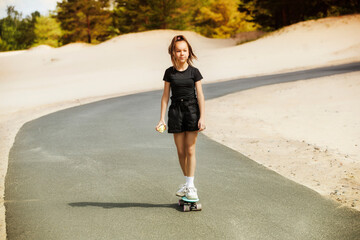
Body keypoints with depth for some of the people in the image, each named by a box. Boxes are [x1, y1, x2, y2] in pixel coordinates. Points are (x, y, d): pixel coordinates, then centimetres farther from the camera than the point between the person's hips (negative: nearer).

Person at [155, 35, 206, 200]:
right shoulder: (169, 73, 3)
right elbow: (165, 96, 5)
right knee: (180, 151, 6)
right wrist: (162, 119, 0)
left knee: (190, 150, -3)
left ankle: (190, 186, 0)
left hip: (192, 110, -2)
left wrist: (202, 117, -10)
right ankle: (187, 182, 21)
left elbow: (200, 96, -2)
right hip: (175, 110, 2)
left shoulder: (194, 72, -1)